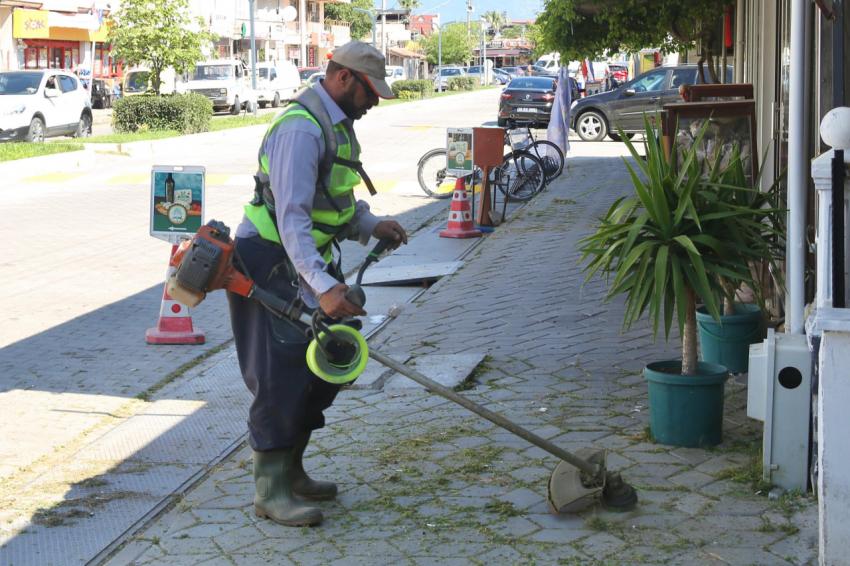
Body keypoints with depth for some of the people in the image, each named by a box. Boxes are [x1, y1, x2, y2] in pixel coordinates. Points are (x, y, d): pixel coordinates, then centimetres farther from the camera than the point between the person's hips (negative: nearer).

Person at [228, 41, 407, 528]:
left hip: (306, 258, 10)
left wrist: (371, 225, 8)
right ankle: (270, 492, 2)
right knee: (280, 375, -7)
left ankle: (291, 471, 26)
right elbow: (292, 216, -31)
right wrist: (322, 287, -39)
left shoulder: (337, 123, 11)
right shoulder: (302, 128, -22)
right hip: (269, 263, -10)